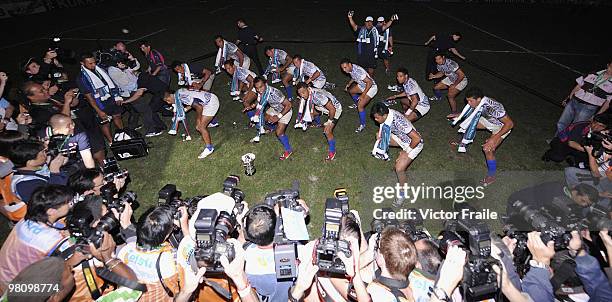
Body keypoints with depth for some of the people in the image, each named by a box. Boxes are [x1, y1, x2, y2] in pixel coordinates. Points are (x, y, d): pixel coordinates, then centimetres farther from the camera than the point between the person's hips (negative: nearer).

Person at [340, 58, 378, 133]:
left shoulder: (357, 71, -36)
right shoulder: (351, 69, -9)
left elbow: (369, 82, -34)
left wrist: (363, 94, -31)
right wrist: (349, 83, 3)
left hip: (371, 87, -10)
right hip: (363, 85, 10)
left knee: (360, 106, -18)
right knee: (350, 91, 28)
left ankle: (362, 125, -1)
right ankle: (356, 104, 54)